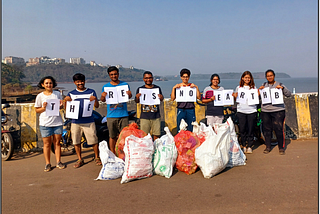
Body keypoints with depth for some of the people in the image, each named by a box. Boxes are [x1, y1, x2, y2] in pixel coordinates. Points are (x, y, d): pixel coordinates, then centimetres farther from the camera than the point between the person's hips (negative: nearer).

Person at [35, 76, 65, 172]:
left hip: (57, 122, 2)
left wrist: (60, 105, -10)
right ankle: (47, 163, 16)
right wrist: (43, 108, -16)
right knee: (47, 143, 3)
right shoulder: (40, 96, 1)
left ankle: (58, 162, 18)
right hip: (45, 123, -2)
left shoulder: (57, 94, 7)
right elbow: (37, 110, 3)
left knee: (57, 142, 8)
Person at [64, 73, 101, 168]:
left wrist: (95, 99, -17)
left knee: (94, 140, 0)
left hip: (89, 121, -2)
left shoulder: (91, 92, 7)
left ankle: (97, 157, 19)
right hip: (75, 122, 2)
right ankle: (80, 160, 23)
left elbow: (97, 106, 3)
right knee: (76, 141, 7)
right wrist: (66, 101, -13)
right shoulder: (71, 94, 11)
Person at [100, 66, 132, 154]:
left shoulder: (125, 84, 7)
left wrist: (129, 94, -11)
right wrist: (103, 96, -16)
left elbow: (128, 97, 12)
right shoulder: (105, 86, 8)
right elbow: (102, 100, 7)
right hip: (111, 116, 0)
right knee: (112, 136, 6)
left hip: (123, 115, 0)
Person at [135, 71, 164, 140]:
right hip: (144, 117, -1)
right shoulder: (140, 89, 5)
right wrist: (137, 97, -19)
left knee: (157, 135, 4)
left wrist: (161, 97, -13)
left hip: (156, 116, 1)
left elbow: (161, 100, 11)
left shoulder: (157, 88, 9)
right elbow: (137, 101, 4)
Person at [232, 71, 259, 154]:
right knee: (242, 129, 1)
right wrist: (235, 96, -8)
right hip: (241, 111, 0)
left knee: (251, 129, 2)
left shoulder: (254, 87, 10)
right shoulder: (239, 87, 10)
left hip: (252, 110, 0)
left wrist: (258, 95, -7)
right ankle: (244, 146, 15)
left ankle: (249, 146, 14)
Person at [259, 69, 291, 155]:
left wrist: (282, 88, -16)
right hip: (265, 111, 3)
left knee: (279, 129, -5)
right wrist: (259, 89, -6)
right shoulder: (264, 85, 12)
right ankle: (268, 147, 18)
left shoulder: (279, 85, 6)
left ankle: (281, 147, 9)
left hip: (278, 110, -2)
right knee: (267, 129, 6)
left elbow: (289, 94, -1)